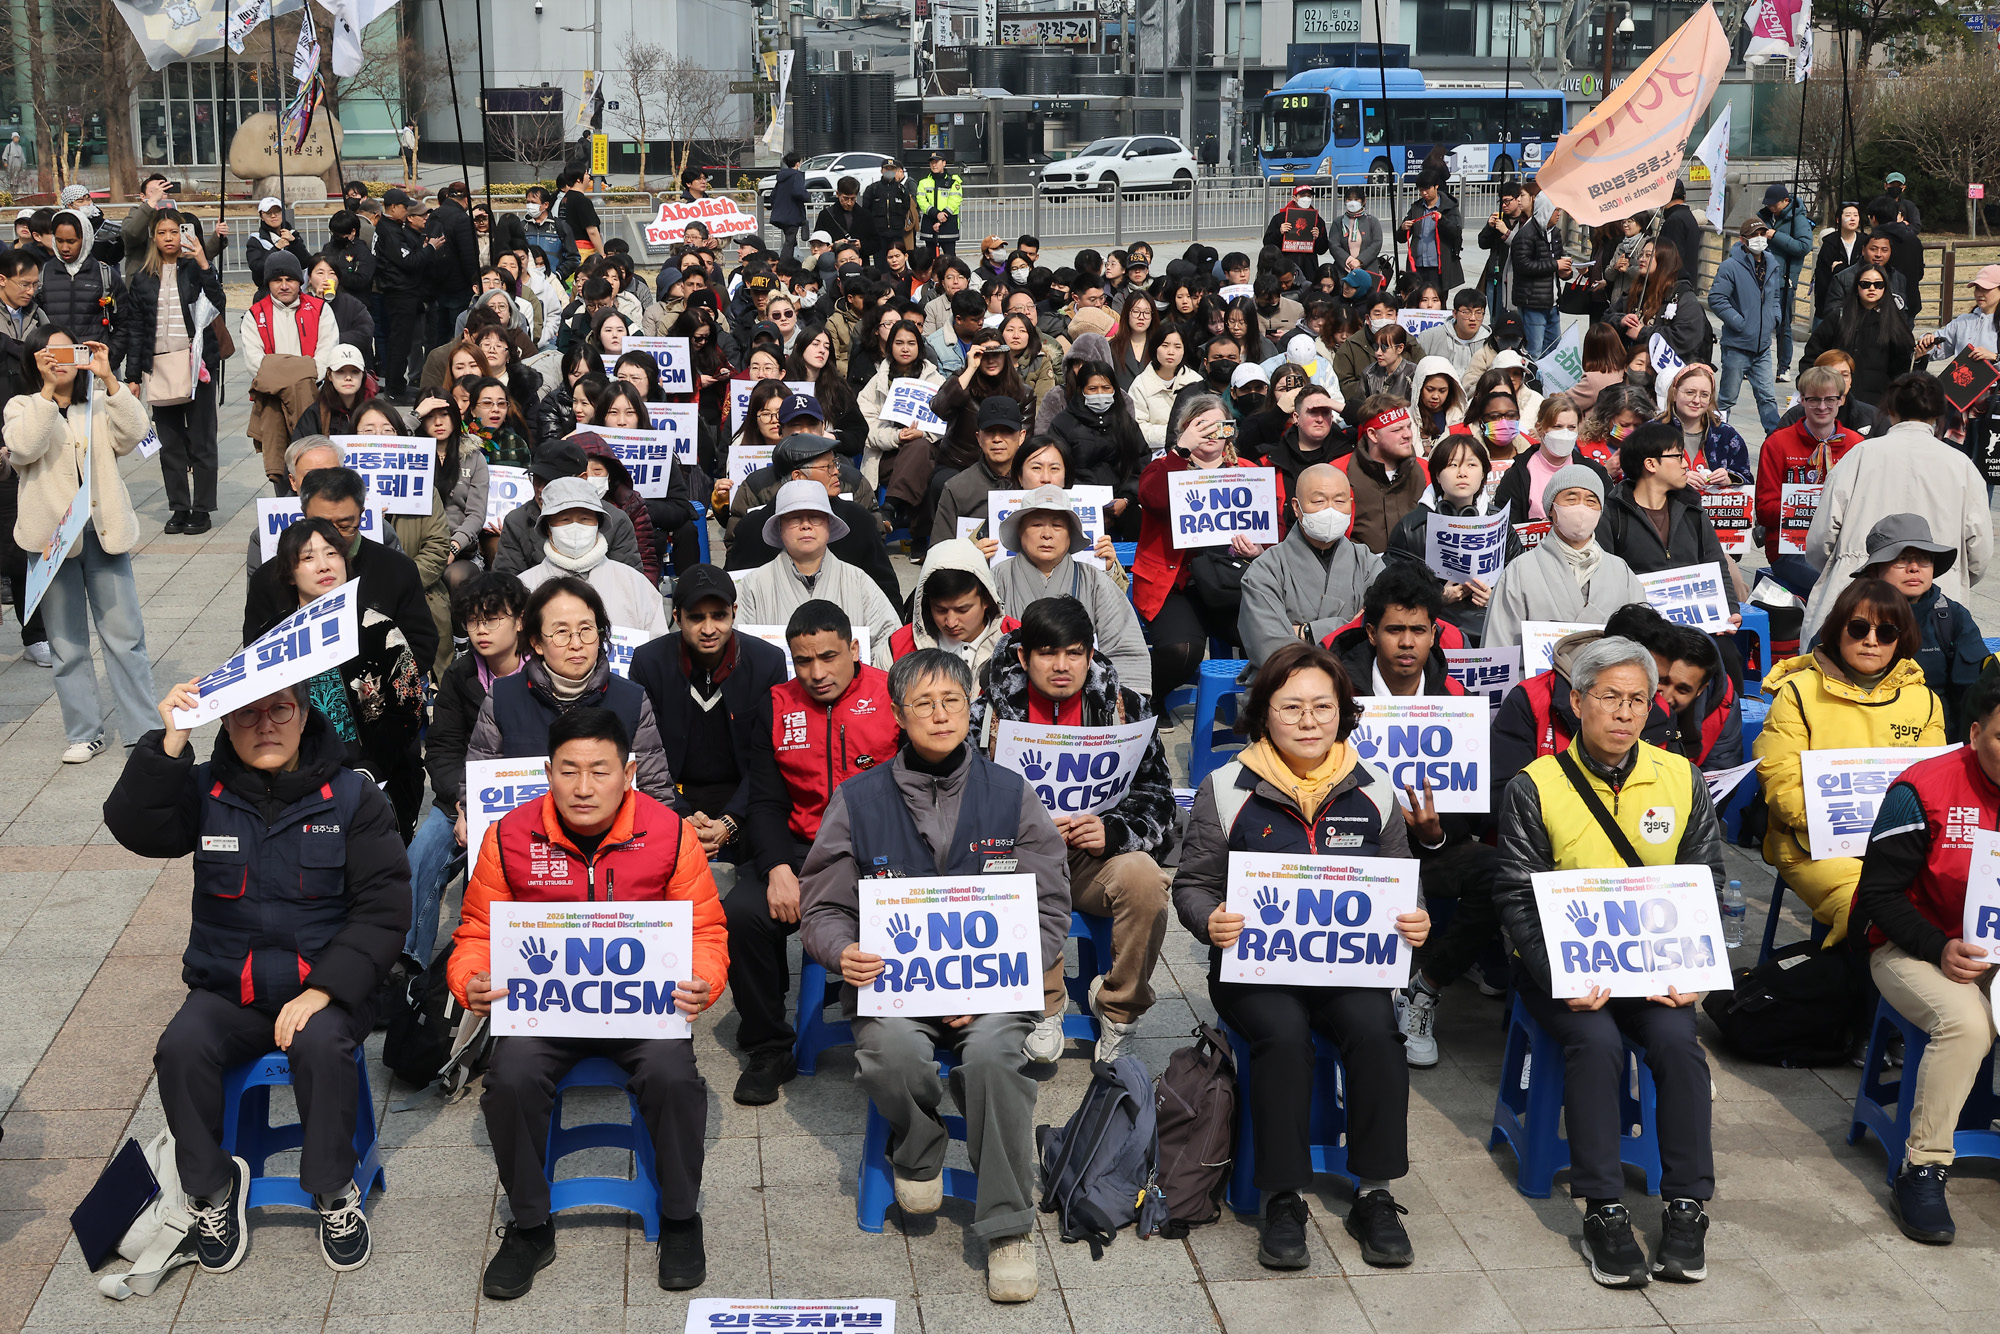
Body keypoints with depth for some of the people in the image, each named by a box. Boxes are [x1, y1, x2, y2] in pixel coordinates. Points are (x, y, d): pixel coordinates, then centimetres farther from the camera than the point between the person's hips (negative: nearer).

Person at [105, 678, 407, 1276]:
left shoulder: (353, 797, -3)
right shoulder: (205, 791, 3)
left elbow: (383, 907, -8)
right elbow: (134, 827, -16)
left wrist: (323, 990, -18)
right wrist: (169, 743, -27)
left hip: (325, 986, -2)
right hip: (227, 991, 2)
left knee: (321, 1045, -32)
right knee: (180, 1048, -26)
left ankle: (335, 1189, -10)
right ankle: (211, 1186, -2)